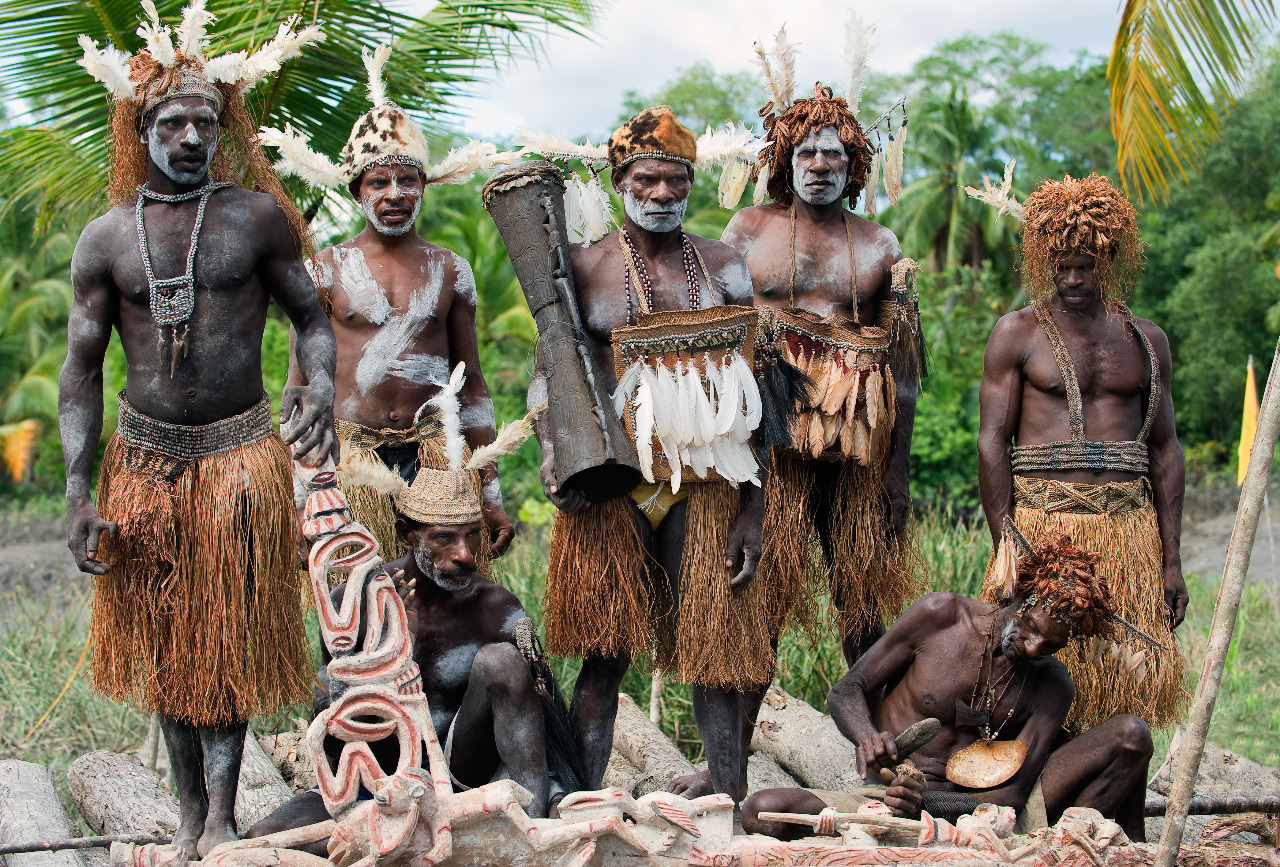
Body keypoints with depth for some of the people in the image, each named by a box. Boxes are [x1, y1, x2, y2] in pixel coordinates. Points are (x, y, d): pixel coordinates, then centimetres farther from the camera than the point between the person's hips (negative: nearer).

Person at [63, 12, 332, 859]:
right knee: (162, 640, 8)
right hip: (144, 460, 2)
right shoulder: (107, 239, 2)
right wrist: (79, 491, -5)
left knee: (229, 639, 0)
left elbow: (311, 316, 6)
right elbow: (82, 367, 3)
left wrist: (322, 385, -17)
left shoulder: (259, 218, -1)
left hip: (241, 456, -2)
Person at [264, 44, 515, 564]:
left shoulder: (450, 272, 11)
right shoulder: (326, 269, 5)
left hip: (435, 453, 1)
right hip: (352, 456, -1)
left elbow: (473, 385, 13)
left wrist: (492, 493, 9)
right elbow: (301, 386, 7)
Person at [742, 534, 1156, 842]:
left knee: (1131, 735, -11)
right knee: (762, 811, -32)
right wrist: (870, 740, -24)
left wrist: (927, 802, -29)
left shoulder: (1052, 687, 1)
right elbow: (845, 692, 1)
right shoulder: (942, 616, -4)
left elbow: (1012, 794, -10)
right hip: (891, 798, -1)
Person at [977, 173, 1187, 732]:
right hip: (1042, 523, -3)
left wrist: (1171, 560, 8)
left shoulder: (1146, 341, 14)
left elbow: (1164, 449, 14)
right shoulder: (1017, 334, 3)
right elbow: (992, 442, -2)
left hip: (1129, 524, 3)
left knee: (1125, 691, 2)